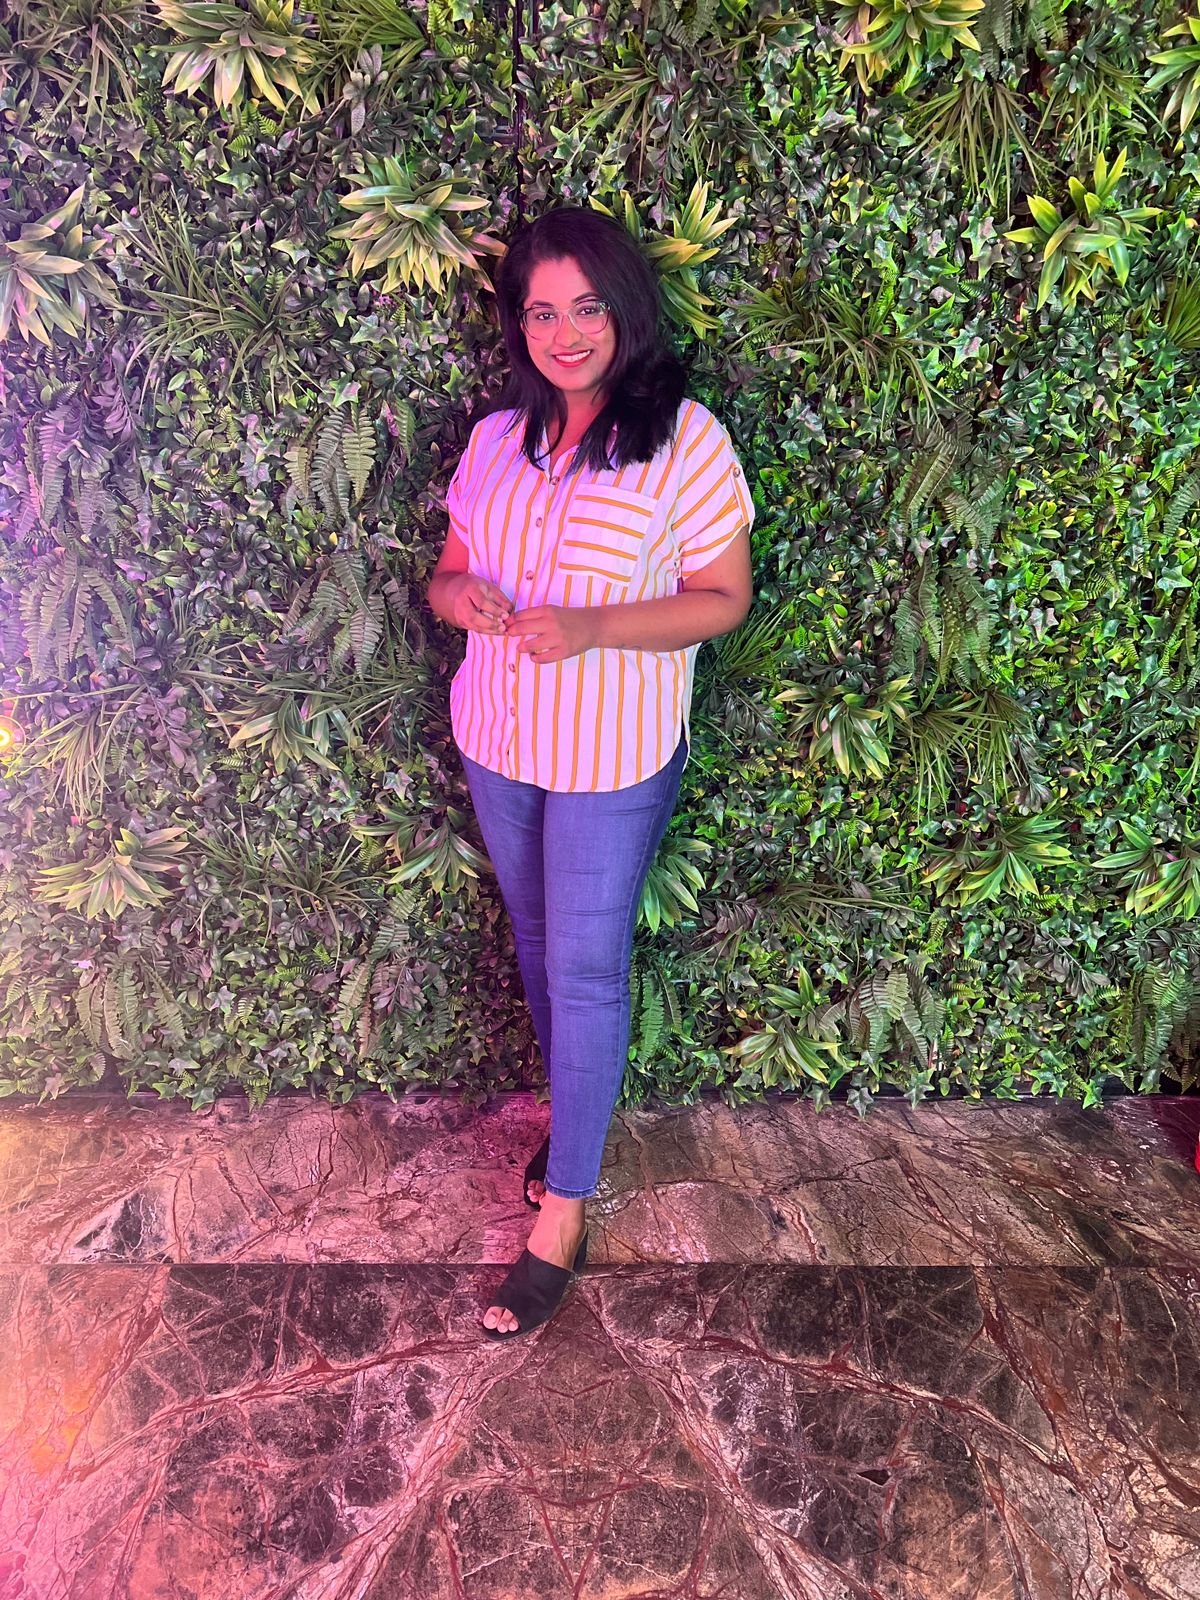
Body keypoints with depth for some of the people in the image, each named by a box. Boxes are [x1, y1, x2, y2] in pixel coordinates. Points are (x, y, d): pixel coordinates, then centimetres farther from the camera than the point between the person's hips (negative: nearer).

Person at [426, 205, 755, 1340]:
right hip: (497, 744, 6)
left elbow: (725, 598, -11)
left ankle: (563, 1214, 16)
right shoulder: (496, 438, 4)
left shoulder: (682, 438, -12)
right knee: (538, 947, 19)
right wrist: (461, 598, -15)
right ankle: (579, 1114, 43)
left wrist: (591, 627, -25)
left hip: (613, 759, -5)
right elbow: (448, 574, 11)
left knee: (585, 972, 1)